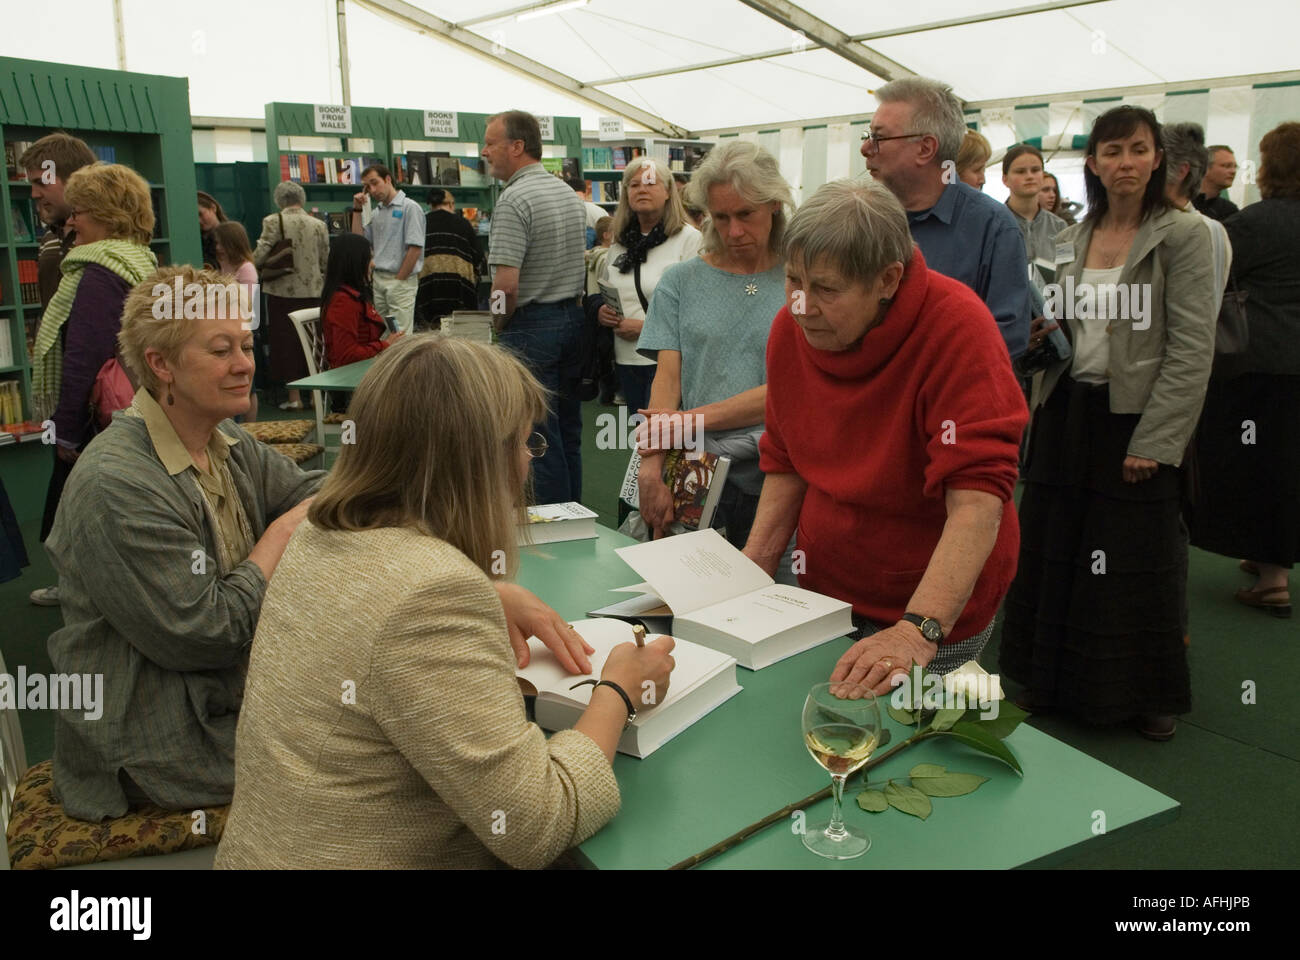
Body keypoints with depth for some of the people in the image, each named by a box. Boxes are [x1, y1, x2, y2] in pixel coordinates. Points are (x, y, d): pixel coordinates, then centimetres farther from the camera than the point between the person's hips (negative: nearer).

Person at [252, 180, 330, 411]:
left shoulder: (273, 221, -7)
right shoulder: (319, 225, 3)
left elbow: (260, 255, -12)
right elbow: (326, 262, 8)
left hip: (282, 291, -3)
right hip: (312, 292, 3)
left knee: (287, 342, 5)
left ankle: (294, 397, 8)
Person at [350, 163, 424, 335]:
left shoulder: (410, 208, -7)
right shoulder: (377, 213, 17)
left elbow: (415, 248, -13)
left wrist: (399, 279, -12)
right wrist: (357, 210, 10)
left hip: (401, 281, -8)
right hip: (379, 279, 8)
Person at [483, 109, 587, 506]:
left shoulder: (514, 200, -17)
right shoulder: (570, 194, 11)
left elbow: (506, 284, -22)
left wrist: (500, 326, -4)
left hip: (533, 325, -9)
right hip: (574, 317, 9)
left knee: (540, 435, -1)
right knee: (568, 430, 16)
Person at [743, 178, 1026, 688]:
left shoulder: (958, 328, -24)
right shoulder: (790, 327, -6)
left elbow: (978, 498, -31)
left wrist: (918, 632, -39)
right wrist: (752, 568, -4)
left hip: (935, 611, -5)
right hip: (822, 591, 5)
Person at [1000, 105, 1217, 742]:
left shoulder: (1183, 236, -5)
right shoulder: (1069, 242, 10)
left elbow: (1192, 350, -11)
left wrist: (1154, 442, -16)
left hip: (1134, 420, -4)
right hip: (1067, 414, 5)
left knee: (1138, 565, 4)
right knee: (1054, 553, 10)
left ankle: (1148, 693, 24)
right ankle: (1056, 679, 27)